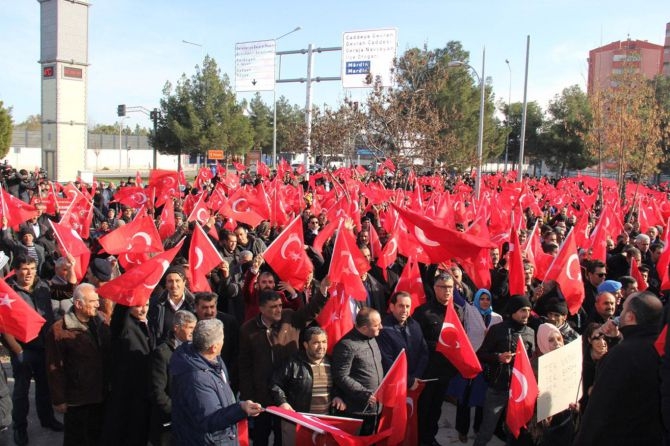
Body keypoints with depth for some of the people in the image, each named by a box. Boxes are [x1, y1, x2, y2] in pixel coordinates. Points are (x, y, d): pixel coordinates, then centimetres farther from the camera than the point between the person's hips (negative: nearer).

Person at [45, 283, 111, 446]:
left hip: (100, 396, 5)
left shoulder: (100, 326, 2)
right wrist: (59, 399, -13)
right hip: (76, 400, -5)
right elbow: (55, 369, -15)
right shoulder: (59, 330, -18)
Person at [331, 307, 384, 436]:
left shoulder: (372, 338, 10)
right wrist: (365, 394, -20)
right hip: (358, 410, -8)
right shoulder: (347, 345, -18)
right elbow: (341, 377, -20)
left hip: (376, 407, 8)